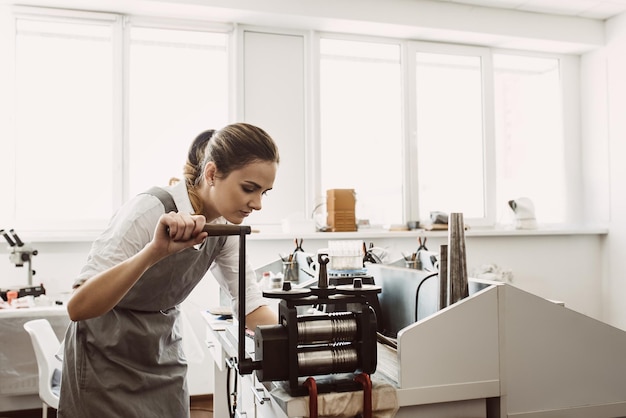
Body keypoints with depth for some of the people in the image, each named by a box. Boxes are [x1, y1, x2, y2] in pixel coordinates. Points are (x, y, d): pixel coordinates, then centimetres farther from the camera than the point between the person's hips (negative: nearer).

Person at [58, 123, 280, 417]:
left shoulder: (225, 224, -8)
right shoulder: (150, 211, -28)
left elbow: (252, 307, -6)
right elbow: (78, 307, -34)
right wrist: (155, 251, -47)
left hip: (165, 360, 6)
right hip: (108, 366, -5)